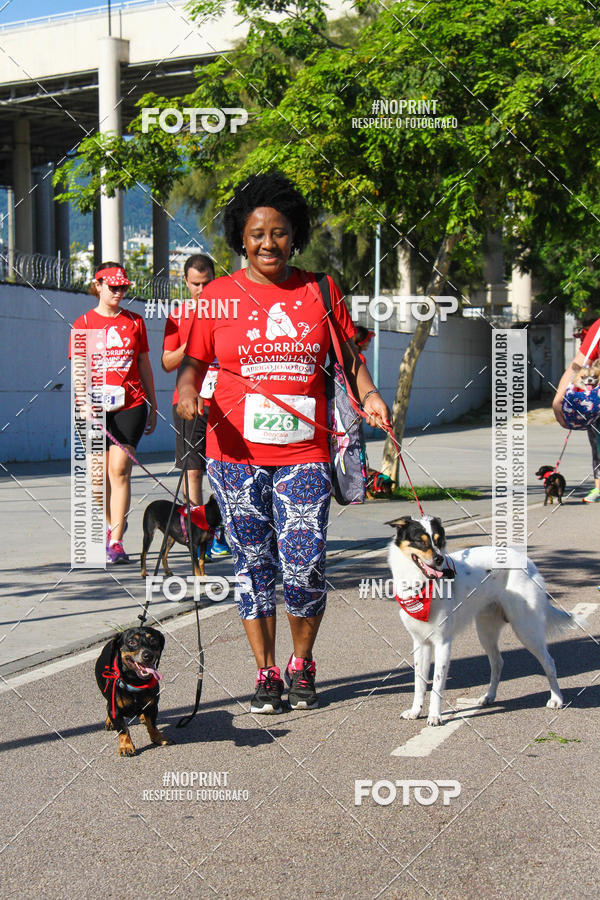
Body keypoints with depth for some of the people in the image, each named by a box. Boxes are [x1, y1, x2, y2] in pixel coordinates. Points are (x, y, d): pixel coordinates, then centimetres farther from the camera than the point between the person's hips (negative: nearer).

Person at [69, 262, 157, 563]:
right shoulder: (83, 323, 4)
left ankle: (116, 541, -10)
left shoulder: (134, 321, 10)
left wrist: (152, 405, 16)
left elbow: (144, 365, 16)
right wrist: (82, 394, -20)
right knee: (99, 472, 4)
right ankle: (108, 528, 29)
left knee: (120, 469, -10)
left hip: (131, 404, 0)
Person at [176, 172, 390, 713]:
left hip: (304, 452, 0)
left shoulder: (320, 292, 8)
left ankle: (302, 666, 17)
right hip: (237, 452, 0)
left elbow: (347, 356, 13)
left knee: (305, 567, -7)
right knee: (253, 564, 5)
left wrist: (367, 394, -5)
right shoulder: (219, 295, 6)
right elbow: (194, 361, 8)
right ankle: (267, 673, 19)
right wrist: (188, 391, -13)